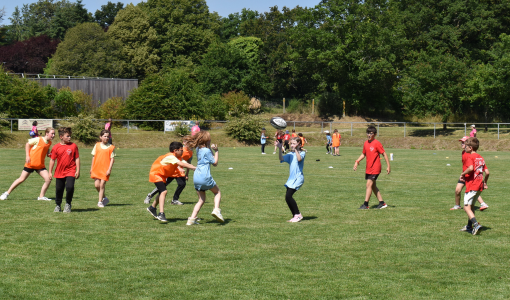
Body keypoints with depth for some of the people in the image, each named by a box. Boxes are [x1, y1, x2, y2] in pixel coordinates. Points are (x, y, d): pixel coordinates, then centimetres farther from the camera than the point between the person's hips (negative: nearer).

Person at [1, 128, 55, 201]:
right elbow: (27, 144, -5)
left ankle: (41, 196, 5)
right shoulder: (38, 139, -13)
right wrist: (27, 156, -12)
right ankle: (7, 193, 15)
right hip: (30, 163, -5)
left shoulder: (49, 143, 4)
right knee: (21, 179, 0)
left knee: (48, 179, -10)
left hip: (40, 165, 5)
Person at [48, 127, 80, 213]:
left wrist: (78, 171, -2)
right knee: (59, 189, 10)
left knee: (70, 187, -18)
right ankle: (58, 205, 30)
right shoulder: (56, 147, -2)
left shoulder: (73, 146, -3)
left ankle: (68, 204, 4)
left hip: (70, 171, -2)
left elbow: (77, 158, 1)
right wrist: (50, 172, 2)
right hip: (59, 172, 2)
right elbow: (52, 160, 4)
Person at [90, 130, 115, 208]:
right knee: (96, 185, -2)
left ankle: (100, 202, 6)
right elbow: (94, 157, 11)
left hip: (105, 169, -3)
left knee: (102, 185, -4)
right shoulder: (97, 145, 6)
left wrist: (109, 169, -12)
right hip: (96, 168, 3)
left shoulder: (111, 147, -1)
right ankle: (104, 198, 20)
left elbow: (112, 159, -3)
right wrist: (91, 168, 10)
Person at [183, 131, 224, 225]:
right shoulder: (207, 151, -9)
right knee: (217, 192, 15)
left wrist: (211, 149, 14)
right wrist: (216, 151, 7)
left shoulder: (198, 149, 13)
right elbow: (215, 163, 0)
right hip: (205, 177, -7)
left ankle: (192, 219, 2)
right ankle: (216, 210, -7)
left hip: (196, 177, 7)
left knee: (201, 200, 13)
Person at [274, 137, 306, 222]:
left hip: (298, 178, -7)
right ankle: (295, 216, 15)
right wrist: (280, 149, -14)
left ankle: (298, 214, -6)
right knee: (288, 197, 5)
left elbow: (299, 158, -25)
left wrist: (296, 149, -25)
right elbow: (281, 158, -3)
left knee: (288, 196, -17)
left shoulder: (302, 153, -3)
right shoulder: (290, 154, 12)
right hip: (291, 178, 7)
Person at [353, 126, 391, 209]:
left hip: (375, 168, -8)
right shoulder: (366, 143, 9)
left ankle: (365, 204, -11)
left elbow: (384, 154, -9)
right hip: (368, 168, 8)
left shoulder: (377, 143, -12)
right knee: (373, 186, 11)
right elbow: (363, 154, 21)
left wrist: (388, 166, -11)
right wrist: (357, 161, 8)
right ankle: (382, 203, 20)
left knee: (369, 184, -13)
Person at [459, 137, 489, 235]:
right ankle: (469, 226, 30)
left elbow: (471, 168, -26)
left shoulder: (470, 157, -9)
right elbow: (487, 172, 12)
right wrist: (485, 183, 24)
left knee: (466, 207, -10)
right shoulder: (481, 158, 14)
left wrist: (463, 174, -11)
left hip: (472, 185, -9)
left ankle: (476, 224, -26)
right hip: (480, 186, 9)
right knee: (471, 205, 21)